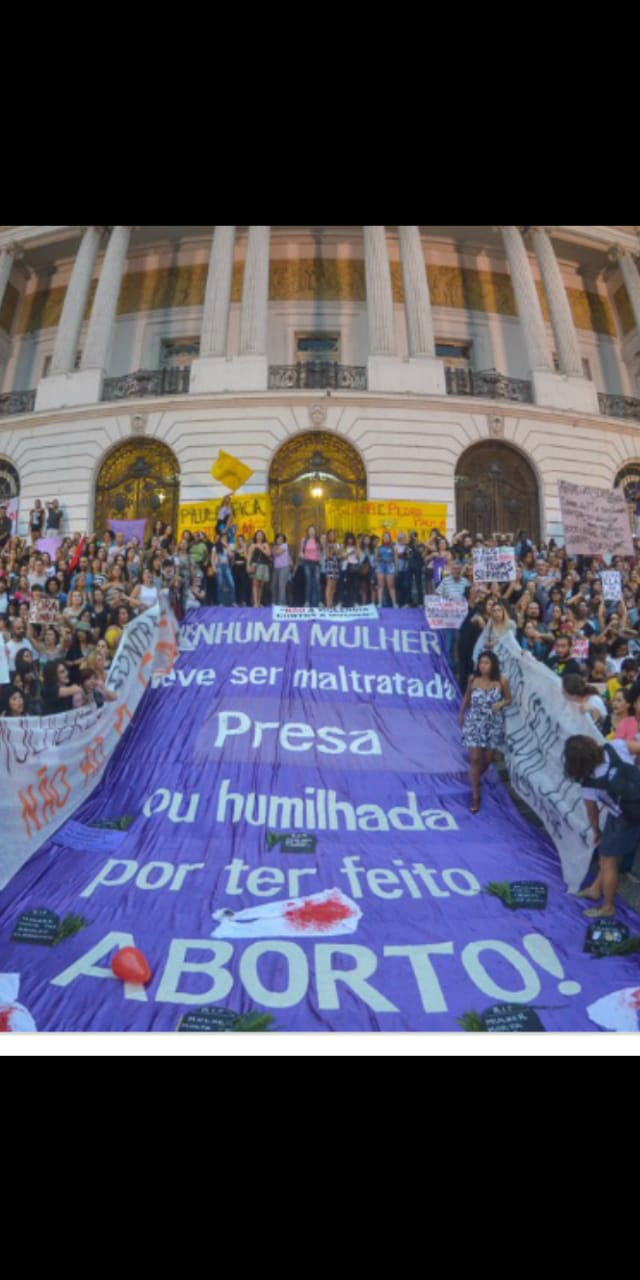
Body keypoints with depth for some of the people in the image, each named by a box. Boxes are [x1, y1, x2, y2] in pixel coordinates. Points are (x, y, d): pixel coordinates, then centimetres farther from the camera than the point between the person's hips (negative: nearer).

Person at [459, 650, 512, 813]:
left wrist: (501, 703, -21)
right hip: (474, 723, 0)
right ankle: (475, 796, 11)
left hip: (493, 725, 1)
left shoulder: (502, 681, -13)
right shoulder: (473, 679, -10)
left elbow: (508, 699, 1)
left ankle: (477, 778, 49)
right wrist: (461, 715, 17)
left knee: (488, 759, 15)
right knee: (475, 759, -2)